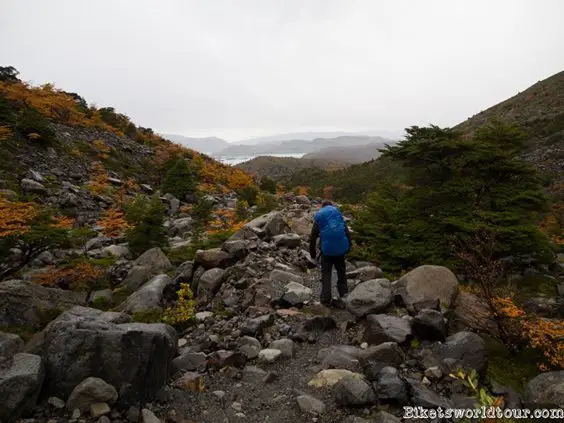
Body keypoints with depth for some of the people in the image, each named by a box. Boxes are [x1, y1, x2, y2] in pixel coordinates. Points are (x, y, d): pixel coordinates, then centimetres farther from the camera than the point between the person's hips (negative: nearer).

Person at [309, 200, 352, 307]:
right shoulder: (337, 212, 6)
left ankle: (326, 299, 6)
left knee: (326, 273, 8)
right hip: (340, 246, 1)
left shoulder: (318, 216, 6)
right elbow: (346, 229, -2)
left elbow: (313, 237, 5)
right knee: (341, 270, 18)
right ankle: (343, 293, 22)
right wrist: (349, 244, 2)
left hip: (327, 248, 0)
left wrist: (312, 253, 12)